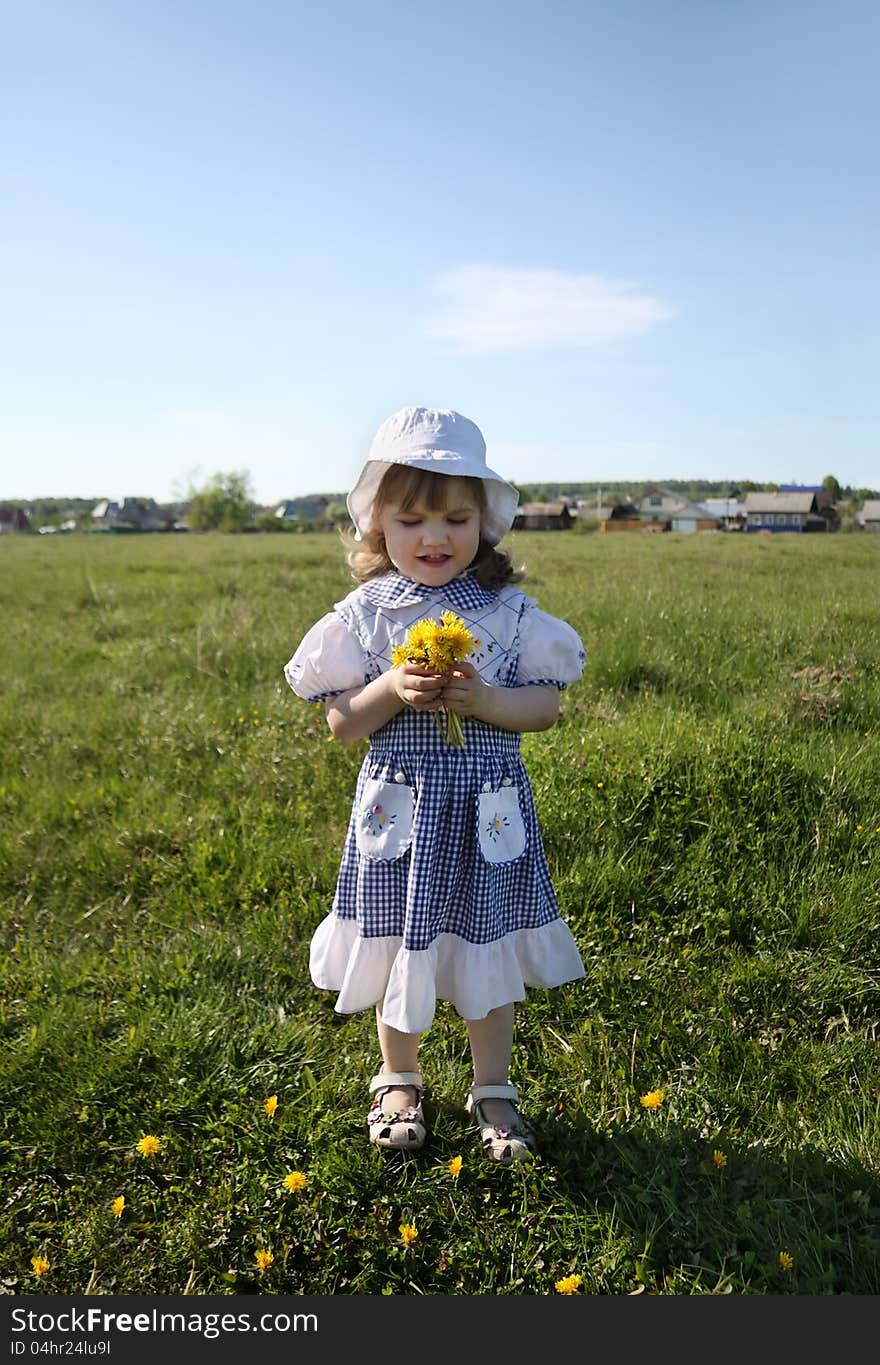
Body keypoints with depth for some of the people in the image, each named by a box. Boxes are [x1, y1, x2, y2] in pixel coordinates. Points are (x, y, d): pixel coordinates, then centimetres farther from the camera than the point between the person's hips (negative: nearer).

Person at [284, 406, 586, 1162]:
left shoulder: (509, 611, -4)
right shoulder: (365, 614, -4)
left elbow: (546, 705, -2)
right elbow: (342, 722, -2)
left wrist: (483, 700, -20)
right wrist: (393, 691, -21)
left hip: (486, 808, 0)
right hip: (400, 806, 1)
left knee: (488, 950, 12)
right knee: (396, 949, 14)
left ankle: (494, 1088, 34)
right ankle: (400, 1081, 38)